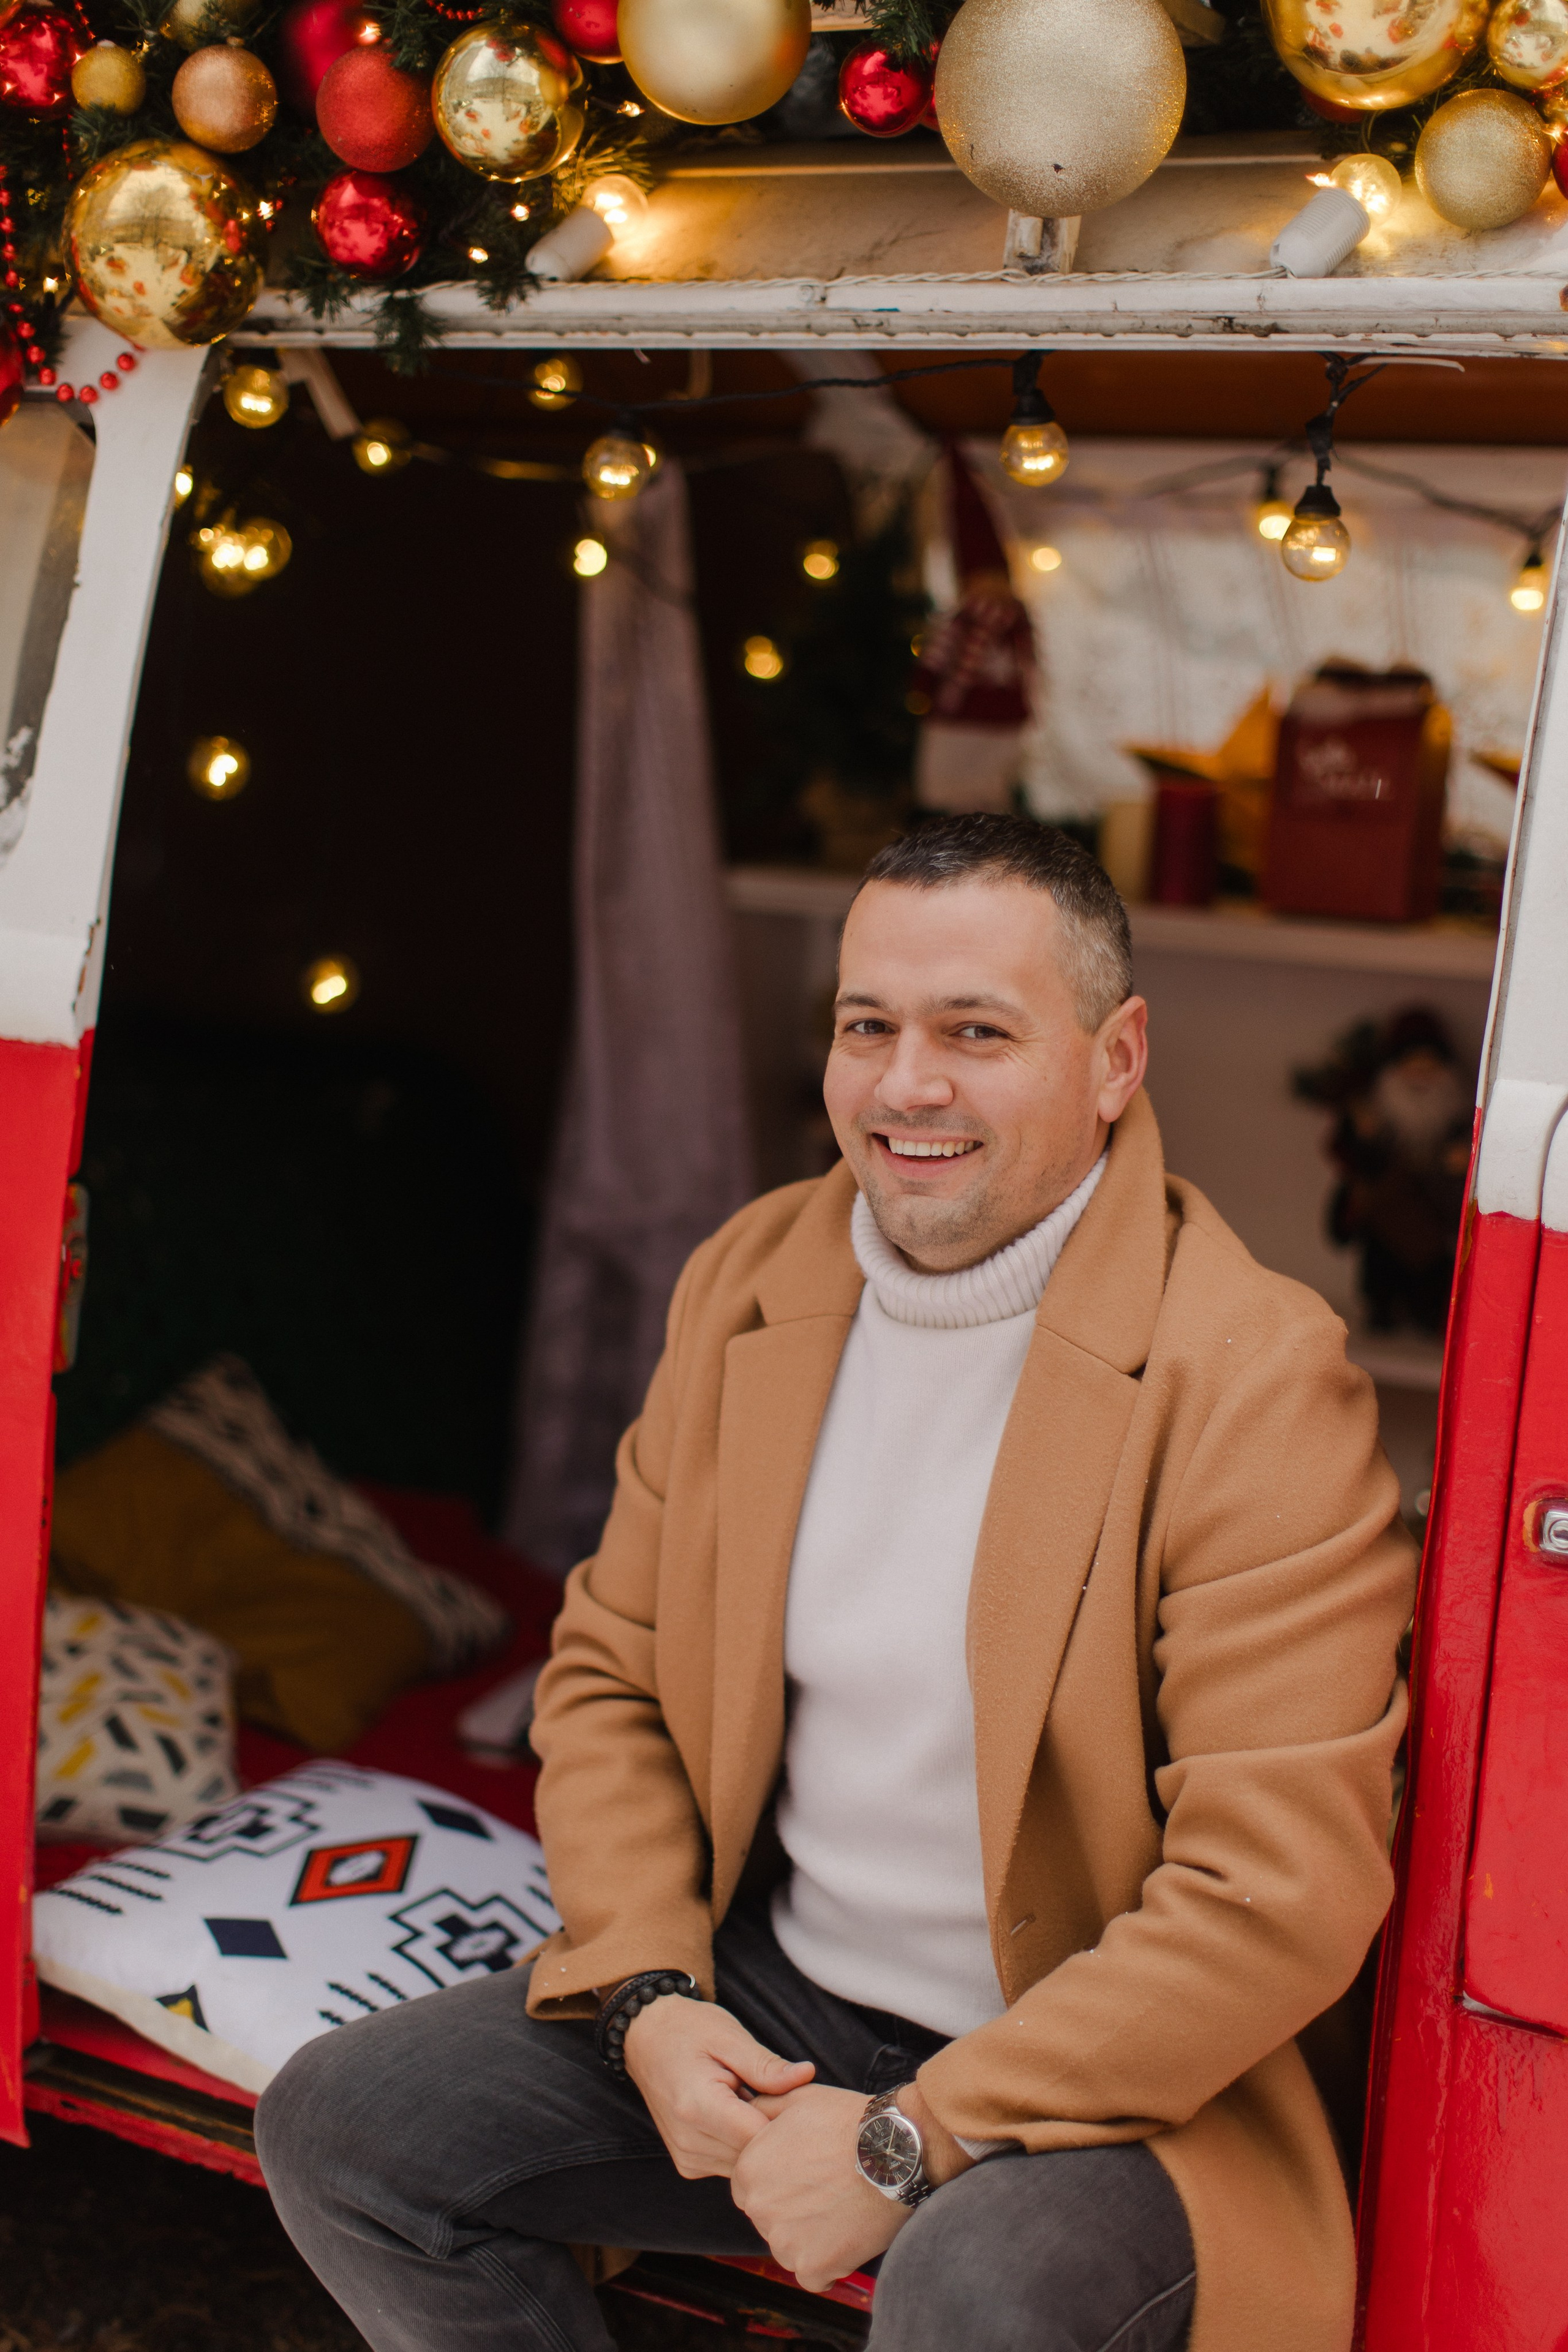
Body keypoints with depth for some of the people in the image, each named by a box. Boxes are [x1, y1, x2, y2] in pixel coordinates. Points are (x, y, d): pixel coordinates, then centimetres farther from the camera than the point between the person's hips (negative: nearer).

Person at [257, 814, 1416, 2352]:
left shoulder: (1257, 1377, -18)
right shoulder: (746, 1278, 2)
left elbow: (1282, 1893, -22)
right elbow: (607, 1672, 10)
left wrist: (912, 2142, -21)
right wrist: (649, 1998, -6)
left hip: (1097, 2068, -6)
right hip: (764, 2003, 6)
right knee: (337, 2127, -4)